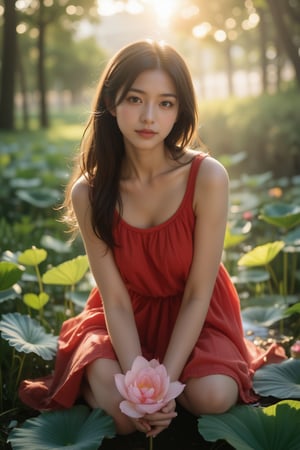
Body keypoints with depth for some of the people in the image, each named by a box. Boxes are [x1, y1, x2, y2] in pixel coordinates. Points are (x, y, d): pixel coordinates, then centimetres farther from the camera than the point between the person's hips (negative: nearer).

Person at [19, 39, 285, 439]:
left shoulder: (207, 177, -24)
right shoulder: (88, 192, -19)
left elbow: (198, 294, -19)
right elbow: (115, 300, -15)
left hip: (195, 314, 0)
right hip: (128, 316, 0)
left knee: (211, 397, -26)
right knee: (121, 413, -22)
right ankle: (89, 377, 12)